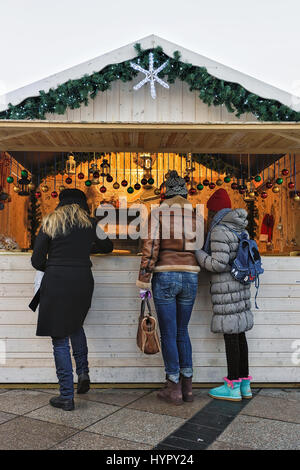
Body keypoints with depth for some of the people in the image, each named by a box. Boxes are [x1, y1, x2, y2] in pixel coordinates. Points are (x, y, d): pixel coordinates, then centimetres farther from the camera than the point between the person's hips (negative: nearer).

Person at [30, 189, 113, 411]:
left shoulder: (49, 222, 6)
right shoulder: (90, 224, 8)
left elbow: (37, 261, 3)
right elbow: (108, 246, 25)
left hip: (55, 284, -2)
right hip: (82, 282, 2)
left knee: (60, 339, 5)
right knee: (75, 325, 28)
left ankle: (67, 396, 10)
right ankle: (83, 372, 16)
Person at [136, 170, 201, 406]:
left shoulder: (158, 213, -3)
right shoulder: (196, 215, 7)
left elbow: (150, 248, -10)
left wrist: (143, 282, -7)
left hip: (165, 276, -3)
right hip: (190, 277, 4)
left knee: (168, 333, 7)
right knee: (182, 331, 17)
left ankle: (174, 388, 15)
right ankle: (187, 386, 23)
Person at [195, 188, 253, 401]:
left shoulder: (219, 231, -14)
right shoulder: (239, 230, 13)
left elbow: (219, 264, -20)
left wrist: (198, 253, -6)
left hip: (225, 288, -9)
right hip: (240, 286, 9)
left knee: (230, 334, -2)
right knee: (239, 333, 12)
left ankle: (233, 387, 8)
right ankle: (245, 384, 20)